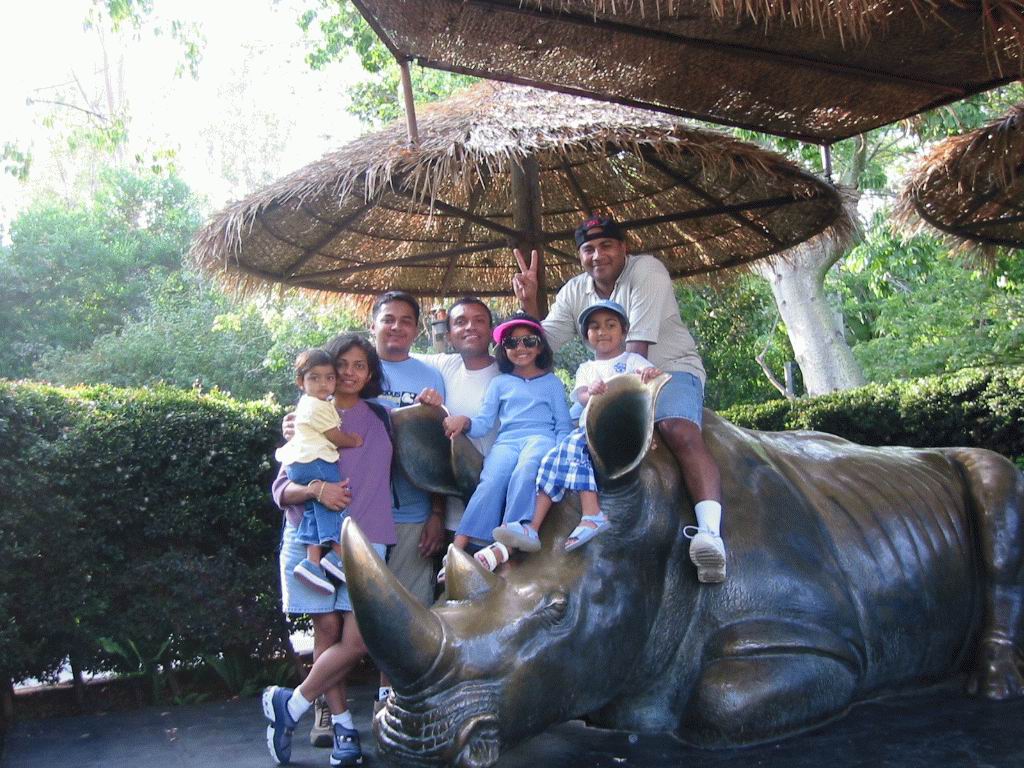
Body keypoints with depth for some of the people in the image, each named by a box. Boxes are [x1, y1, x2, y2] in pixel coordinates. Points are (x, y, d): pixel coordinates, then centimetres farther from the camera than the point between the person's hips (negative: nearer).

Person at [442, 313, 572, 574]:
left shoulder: (552, 382, 22)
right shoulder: (499, 383, 24)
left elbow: (564, 425, 14)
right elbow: (484, 423, 14)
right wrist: (464, 422, -9)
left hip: (541, 437, -1)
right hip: (506, 440, 1)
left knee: (524, 473, -36)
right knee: (492, 481, -31)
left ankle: (505, 545, -44)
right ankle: (458, 547, -40)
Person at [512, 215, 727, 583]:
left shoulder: (646, 271, -15)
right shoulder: (574, 291, 4)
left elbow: (637, 349, -22)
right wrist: (529, 303, -14)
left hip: (670, 368, -6)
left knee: (680, 432, -33)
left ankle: (710, 532, -49)